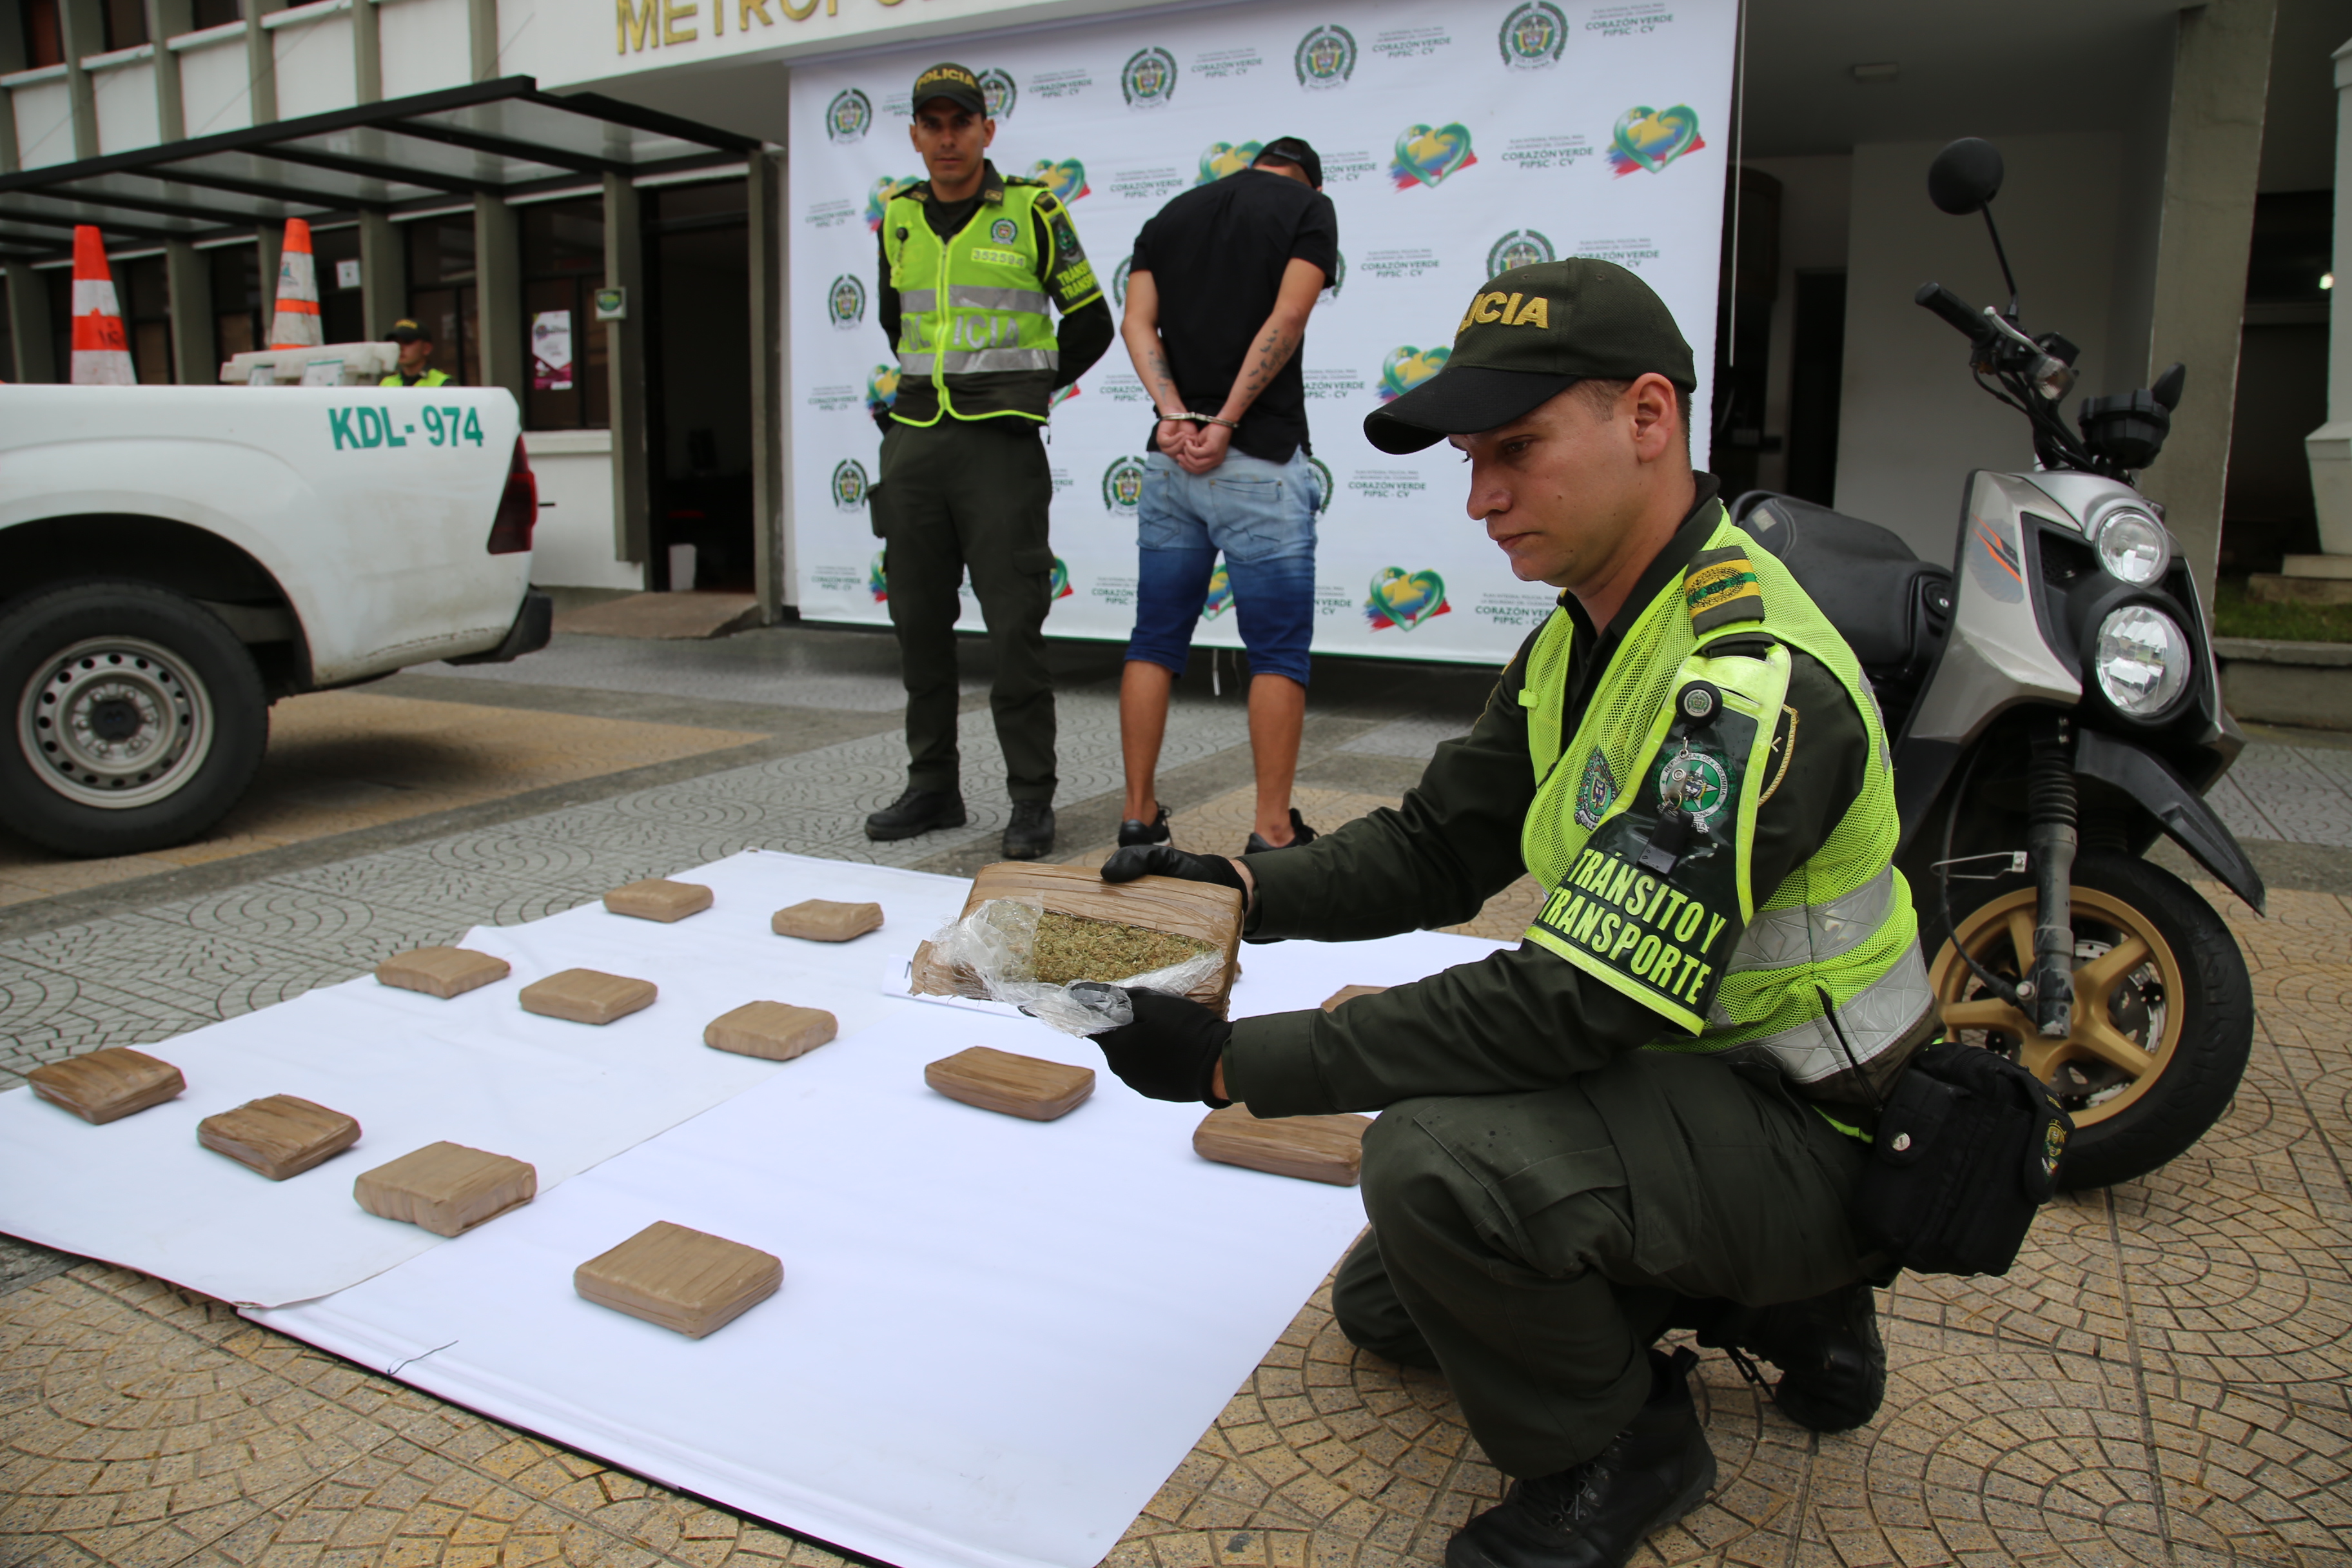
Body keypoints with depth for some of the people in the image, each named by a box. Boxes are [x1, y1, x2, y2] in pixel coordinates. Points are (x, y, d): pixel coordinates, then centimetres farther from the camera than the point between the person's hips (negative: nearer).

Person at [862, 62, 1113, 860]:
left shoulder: (1032, 211, 0)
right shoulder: (898, 218, 13)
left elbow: (1091, 321, 8)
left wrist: (1025, 393, 10)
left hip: (1000, 443, -5)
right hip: (912, 439, 5)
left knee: (1015, 627, -6)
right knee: (919, 622, 8)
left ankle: (1031, 799, 3)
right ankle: (933, 786, 20)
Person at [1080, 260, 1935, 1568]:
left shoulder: (1750, 683, -31)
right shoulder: (1582, 641, 1)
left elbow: (1579, 1004, -35)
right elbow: (1439, 847, 4)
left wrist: (1239, 1062, -33)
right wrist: (1240, 891, -14)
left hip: (1806, 1139, -9)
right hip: (1683, 1065, 9)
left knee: (1439, 1160, -35)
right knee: (1383, 1306, 20)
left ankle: (1621, 1449, -4)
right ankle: (1790, 1308, 21)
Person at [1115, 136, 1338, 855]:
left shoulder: (1169, 215, 18)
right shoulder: (1310, 207, 4)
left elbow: (1136, 324, 3)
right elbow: (1287, 319, -11)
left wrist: (1176, 415, -8)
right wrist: (1227, 423, -11)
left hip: (1169, 457, 5)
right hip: (1259, 460, -5)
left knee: (1155, 642, 11)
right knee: (1278, 650, 1)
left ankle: (1139, 818, 15)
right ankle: (1273, 832, 1)